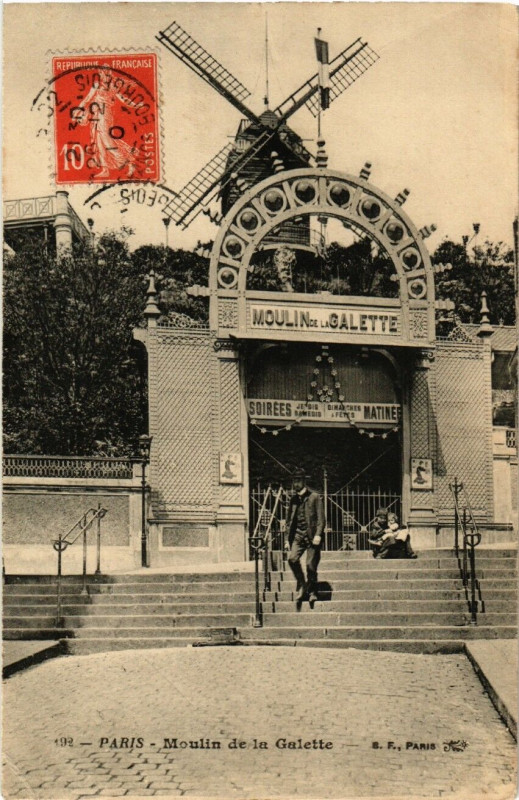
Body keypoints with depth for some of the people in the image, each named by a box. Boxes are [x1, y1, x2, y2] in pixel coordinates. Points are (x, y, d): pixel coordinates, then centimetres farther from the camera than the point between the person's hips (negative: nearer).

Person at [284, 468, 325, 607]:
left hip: (311, 535, -4)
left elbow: (321, 518, -4)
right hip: (297, 534, 4)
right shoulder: (293, 499, 14)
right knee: (292, 558, -17)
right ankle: (301, 584, 3)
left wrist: (318, 534, -15)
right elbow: (289, 519, 18)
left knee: (311, 565, -5)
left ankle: (312, 592, 12)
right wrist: (288, 538, 12)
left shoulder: (314, 497, 0)